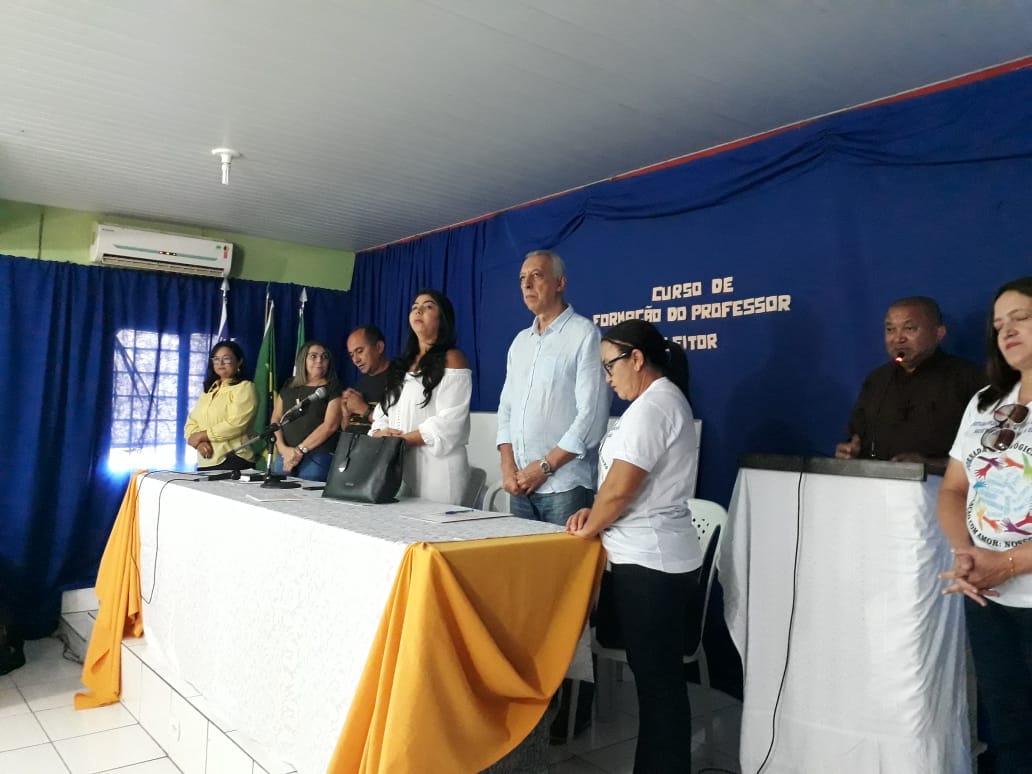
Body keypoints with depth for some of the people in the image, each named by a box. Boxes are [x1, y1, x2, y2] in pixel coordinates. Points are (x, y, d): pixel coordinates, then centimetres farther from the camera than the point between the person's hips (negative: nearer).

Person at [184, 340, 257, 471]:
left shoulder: (244, 387, -3)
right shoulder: (209, 389, 19)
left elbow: (235, 424, -15)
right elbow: (191, 422, 11)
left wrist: (201, 435, -9)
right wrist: (199, 442, -9)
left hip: (233, 461, -6)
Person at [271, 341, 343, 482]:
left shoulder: (333, 389, 3)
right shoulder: (289, 387, 17)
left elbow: (330, 425, -8)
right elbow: (275, 419, 11)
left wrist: (301, 449, -12)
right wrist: (283, 448, -5)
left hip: (317, 456, -4)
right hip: (285, 454, 4)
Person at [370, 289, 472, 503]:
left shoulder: (451, 360, -2)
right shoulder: (402, 364, 20)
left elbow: (448, 421, -13)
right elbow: (382, 413, 15)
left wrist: (403, 439, -15)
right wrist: (379, 435, -7)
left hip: (436, 463, -6)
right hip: (398, 463, 7)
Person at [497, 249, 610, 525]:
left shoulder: (585, 334, -7)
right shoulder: (520, 341, 14)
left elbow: (592, 414, -14)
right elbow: (506, 405, 13)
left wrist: (545, 466, -13)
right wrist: (508, 465, 0)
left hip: (564, 484, -6)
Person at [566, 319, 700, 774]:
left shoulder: (652, 404, -16)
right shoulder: (665, 399, 17)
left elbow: (621, 487, -19)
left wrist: (588, 528, -3)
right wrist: (595, 513, 9)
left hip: (650, 564, -10)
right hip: (655, 559, 10)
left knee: (658, 680, -1)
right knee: (659, 675, 15)